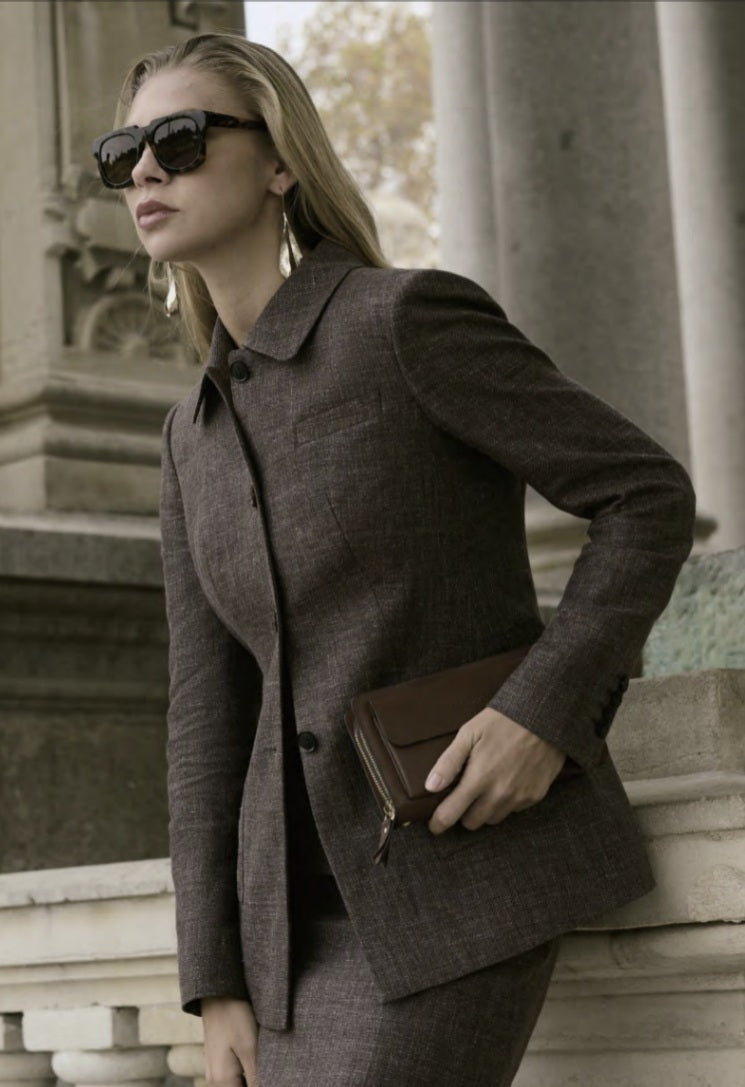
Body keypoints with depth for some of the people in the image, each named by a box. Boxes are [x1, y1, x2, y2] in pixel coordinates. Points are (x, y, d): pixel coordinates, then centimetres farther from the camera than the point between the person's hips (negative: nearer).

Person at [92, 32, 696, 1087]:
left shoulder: (408, 316, -9)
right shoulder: (200, 433, 12)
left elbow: (647, 497, -7)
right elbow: (211, 716, 10)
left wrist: (543, 708, -20)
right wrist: (219, 986, 5)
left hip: (473, 849, -7)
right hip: (318, 893, 7)